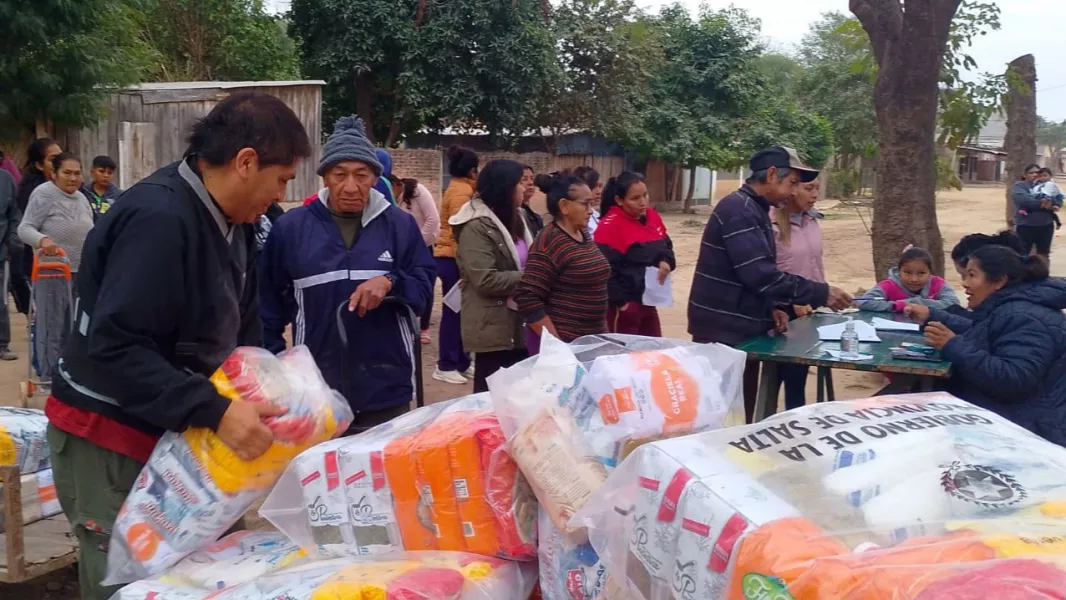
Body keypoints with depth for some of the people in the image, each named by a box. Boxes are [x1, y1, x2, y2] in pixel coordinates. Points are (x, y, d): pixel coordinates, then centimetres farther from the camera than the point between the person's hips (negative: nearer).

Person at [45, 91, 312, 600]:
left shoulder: (233, 222, 6)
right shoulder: (158, 218, -24)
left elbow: (240, 331, 14)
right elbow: (115, 347, -29)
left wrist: (267, 393, 0)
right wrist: (214, 412, -32)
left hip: (173, 435, 9)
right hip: (110, 443, -9)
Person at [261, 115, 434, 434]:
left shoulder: (400, 225, 2)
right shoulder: (290, 227, 1)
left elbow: (424, 289, 3)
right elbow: (269, 300, 8)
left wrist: (391, 283, -17)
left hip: (386, 388, 1)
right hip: (314, 388, 0)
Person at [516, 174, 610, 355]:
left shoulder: (584, 236, 9)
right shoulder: (549, 244, -16)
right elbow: (527, 300, -22)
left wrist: (603, 330, 16)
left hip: (592, 340, 8)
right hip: (564, 343, -8)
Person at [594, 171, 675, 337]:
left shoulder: (652, 216, 5)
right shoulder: (610, 226, -18)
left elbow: (666, 245, 18)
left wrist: (666, 261, -4)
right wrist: (620, 301, -18)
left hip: (648, 300, 8)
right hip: (625, 304, -7)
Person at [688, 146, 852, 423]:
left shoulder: (755, 210, 15)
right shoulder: (739, 209, -17)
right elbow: (759, 274, -26)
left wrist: (771, 308, 4)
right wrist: (821, 293, -20)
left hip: (742, 330, 10)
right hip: (724, 333, -10)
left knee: (742, 412, 14)